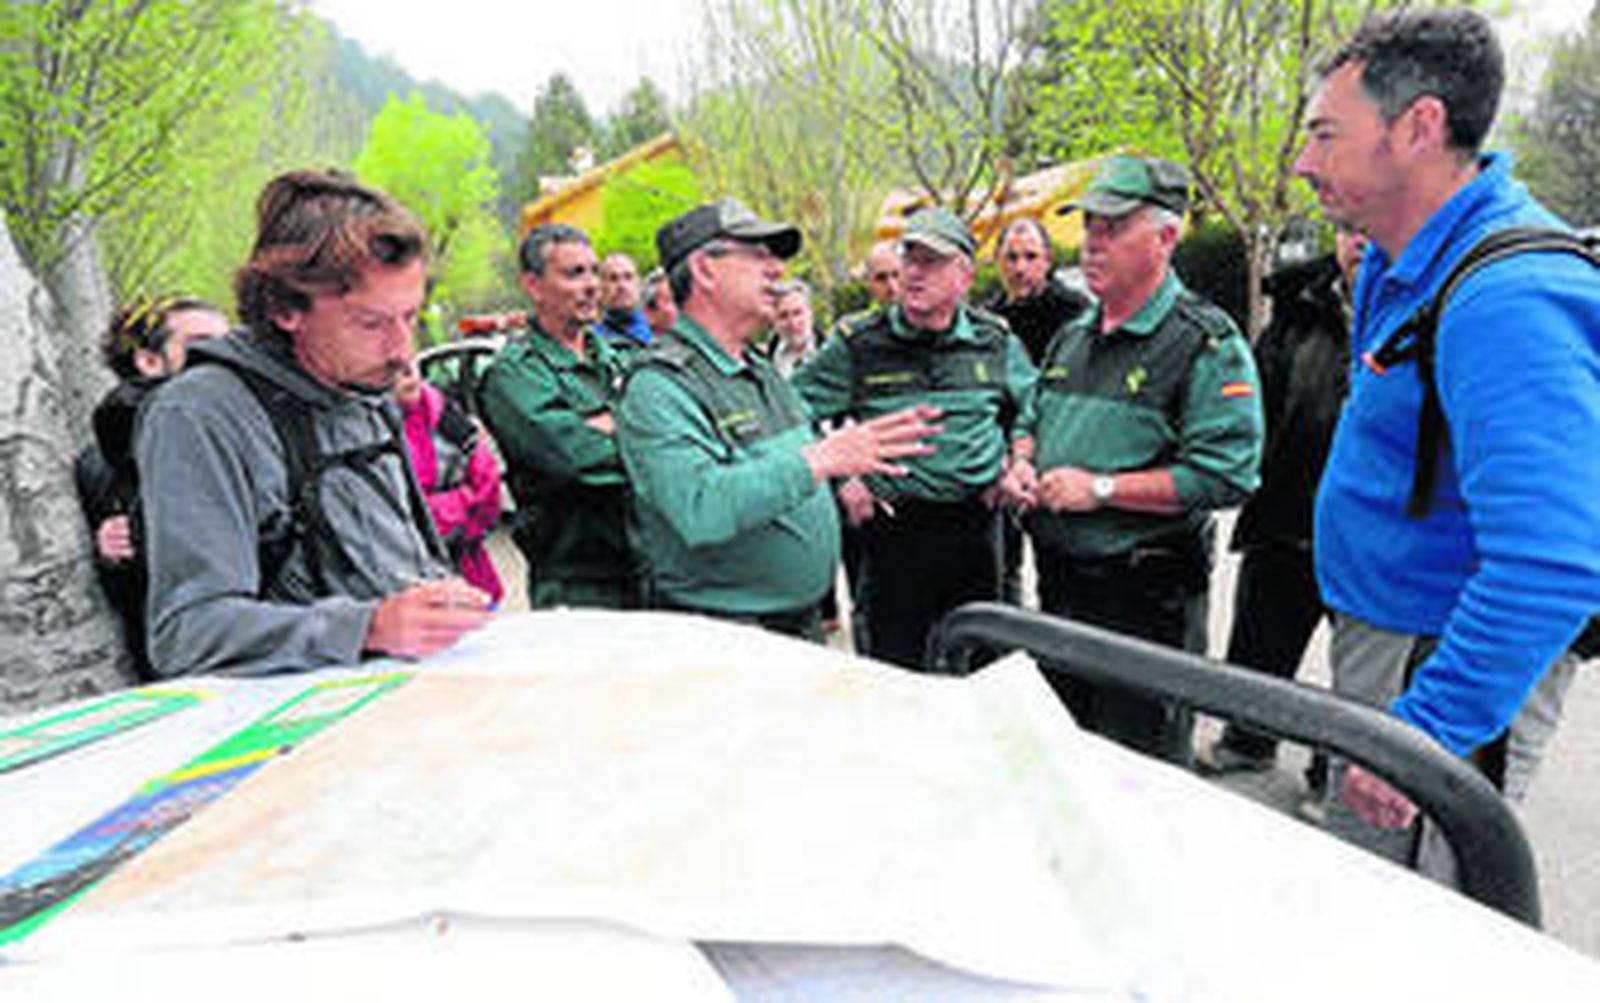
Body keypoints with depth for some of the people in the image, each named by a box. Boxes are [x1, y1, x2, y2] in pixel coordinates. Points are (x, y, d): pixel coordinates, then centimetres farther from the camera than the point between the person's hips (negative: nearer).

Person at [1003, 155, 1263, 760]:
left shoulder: (1207, 343, -13)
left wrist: (1102, 489, -22)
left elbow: (1226, 475, -22)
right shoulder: (1072, 336, 11)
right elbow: (1033, 419, 25)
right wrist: (1021, 463, 2)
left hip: (1147, 598, -7)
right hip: (1058, 580, 7)